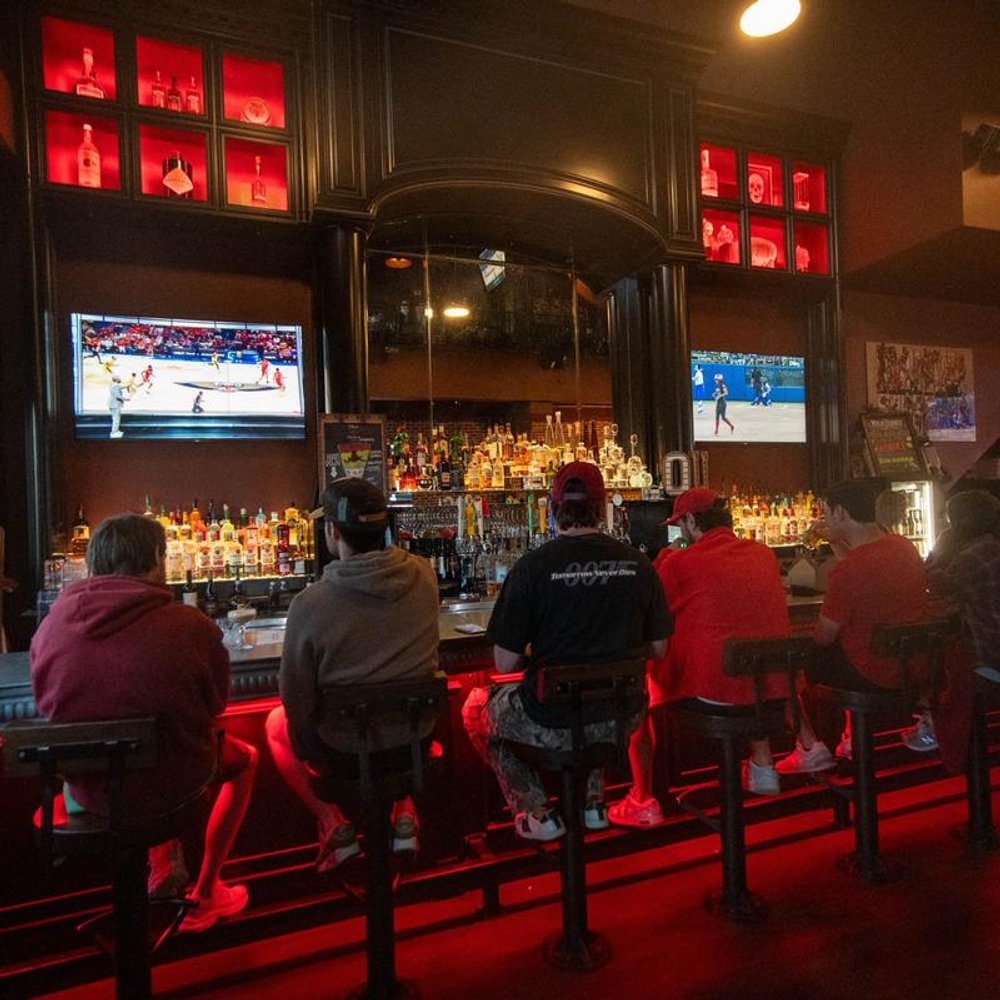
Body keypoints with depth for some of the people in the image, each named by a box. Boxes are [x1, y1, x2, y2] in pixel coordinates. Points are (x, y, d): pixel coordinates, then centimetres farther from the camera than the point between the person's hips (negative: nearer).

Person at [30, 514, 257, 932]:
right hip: (168, 784, -5)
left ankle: (164, 867, 42)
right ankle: (205, 897, 28)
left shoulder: (52, 623, -11)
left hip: (86, 790, 5)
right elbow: (215, 704, -7)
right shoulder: (189, 625, -23)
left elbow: (49, 705, 6)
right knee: (244, 756, 26)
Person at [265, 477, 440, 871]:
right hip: (417, 735, 3)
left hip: (345, 747, -3)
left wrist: (308, 747, 5)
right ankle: (405, 814, 26)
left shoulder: (309, 603, -24)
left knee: (276, 723, 26)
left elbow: (296, 697, -12)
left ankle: (333, 824, 17)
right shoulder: (423, 575, -14)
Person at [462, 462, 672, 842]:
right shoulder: (637, 563, -5)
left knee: (476, 708, 26)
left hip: (551, 724, -4)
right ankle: (593, 801, 35)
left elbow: (505, 663, -11)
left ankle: (537, 812, 20)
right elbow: (657, 648, 5)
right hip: (619, 719, 4)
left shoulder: (532, 567, -15)